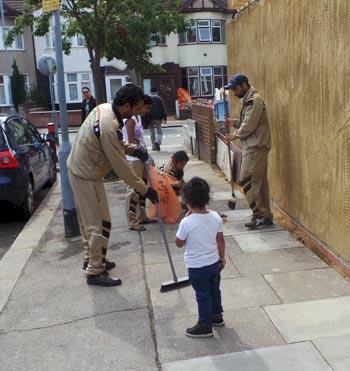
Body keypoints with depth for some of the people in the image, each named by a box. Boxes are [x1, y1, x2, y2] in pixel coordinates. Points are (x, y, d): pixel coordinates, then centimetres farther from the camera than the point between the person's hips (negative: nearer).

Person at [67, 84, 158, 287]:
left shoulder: (104, 108, -1)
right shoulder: (109, 127, -30)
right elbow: (121, 166, -25)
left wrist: (132, 148, -2)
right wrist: (145, 189, -17)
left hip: (80, 169, 10)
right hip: (86, 176, -10)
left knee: (90, 219, 21)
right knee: (98, 223, -1)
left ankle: (93, 259, 37)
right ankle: (95, 272, 11)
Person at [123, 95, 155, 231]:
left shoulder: (138, 118, 12)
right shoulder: (131, 120, -18)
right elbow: (131, 141, -21)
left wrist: (144, 149, 6)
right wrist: (143, 150, -11)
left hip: (140, 157, 10)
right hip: (133, 159, -10)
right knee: (135, 189, -5)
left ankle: (141, 216, 27)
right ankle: (132, 222, 4)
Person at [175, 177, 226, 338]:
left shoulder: (187, 222, -25)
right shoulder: (215, 217, -10)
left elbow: (179, 243, -9)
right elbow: (220, 240, 1)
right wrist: (222, 257, 16)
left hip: (197, 266, -5)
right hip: (214, 262, 5)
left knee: (203, 295, 10)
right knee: (214, 290, 24)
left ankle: (205, 326, 24)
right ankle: (217, 316, 43)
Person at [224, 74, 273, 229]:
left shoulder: (254, 100, -13)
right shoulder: (249, 100, 19)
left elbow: (249, 125, -18)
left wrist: (235, 135, -6)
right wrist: (234, 122, 9)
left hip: (255, 147, -10)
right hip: (254, 146, 10)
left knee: (247, 181, -9)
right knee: (259, 181, 10)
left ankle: (261, 215, -4)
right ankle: (265, 216, 14)